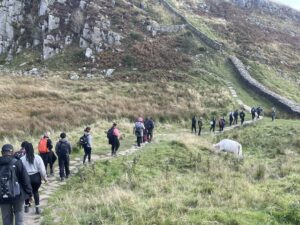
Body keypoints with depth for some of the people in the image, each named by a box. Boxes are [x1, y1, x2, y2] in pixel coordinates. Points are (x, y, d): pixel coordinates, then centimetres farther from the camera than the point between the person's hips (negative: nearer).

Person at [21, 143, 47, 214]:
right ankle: (37, 208, 15)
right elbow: (42, 169, -4)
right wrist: (44, 177, 8)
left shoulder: (22, 159, -8)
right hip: (36, 177, 1)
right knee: (35, 191, 18)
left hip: (27, 178, -1)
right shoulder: (37, 157, -7)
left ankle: (26, 206, 31)